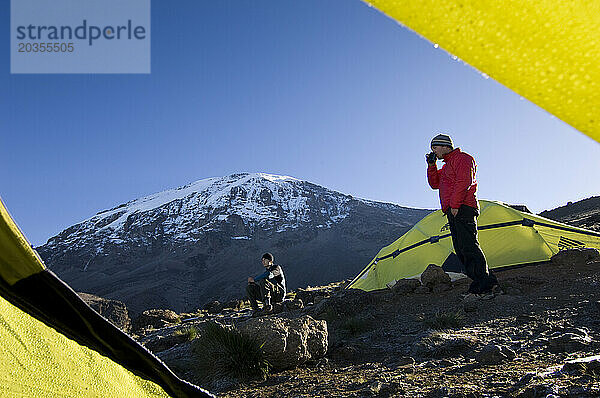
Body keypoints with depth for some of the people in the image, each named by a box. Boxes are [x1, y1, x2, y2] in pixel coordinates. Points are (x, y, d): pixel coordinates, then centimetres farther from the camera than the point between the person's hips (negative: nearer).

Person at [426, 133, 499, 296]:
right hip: (453, 212, 10)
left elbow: (463, 182, -15)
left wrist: (454, 205, -20)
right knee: (461, 250, 4)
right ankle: (480, 282, 4)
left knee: (468, 246, -18)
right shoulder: (447, 166, 29)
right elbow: (434, 183, 29)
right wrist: (431, 165, 16)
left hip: (463, 209, -10)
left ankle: (486, 281, -21)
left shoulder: (462, 158, -2)